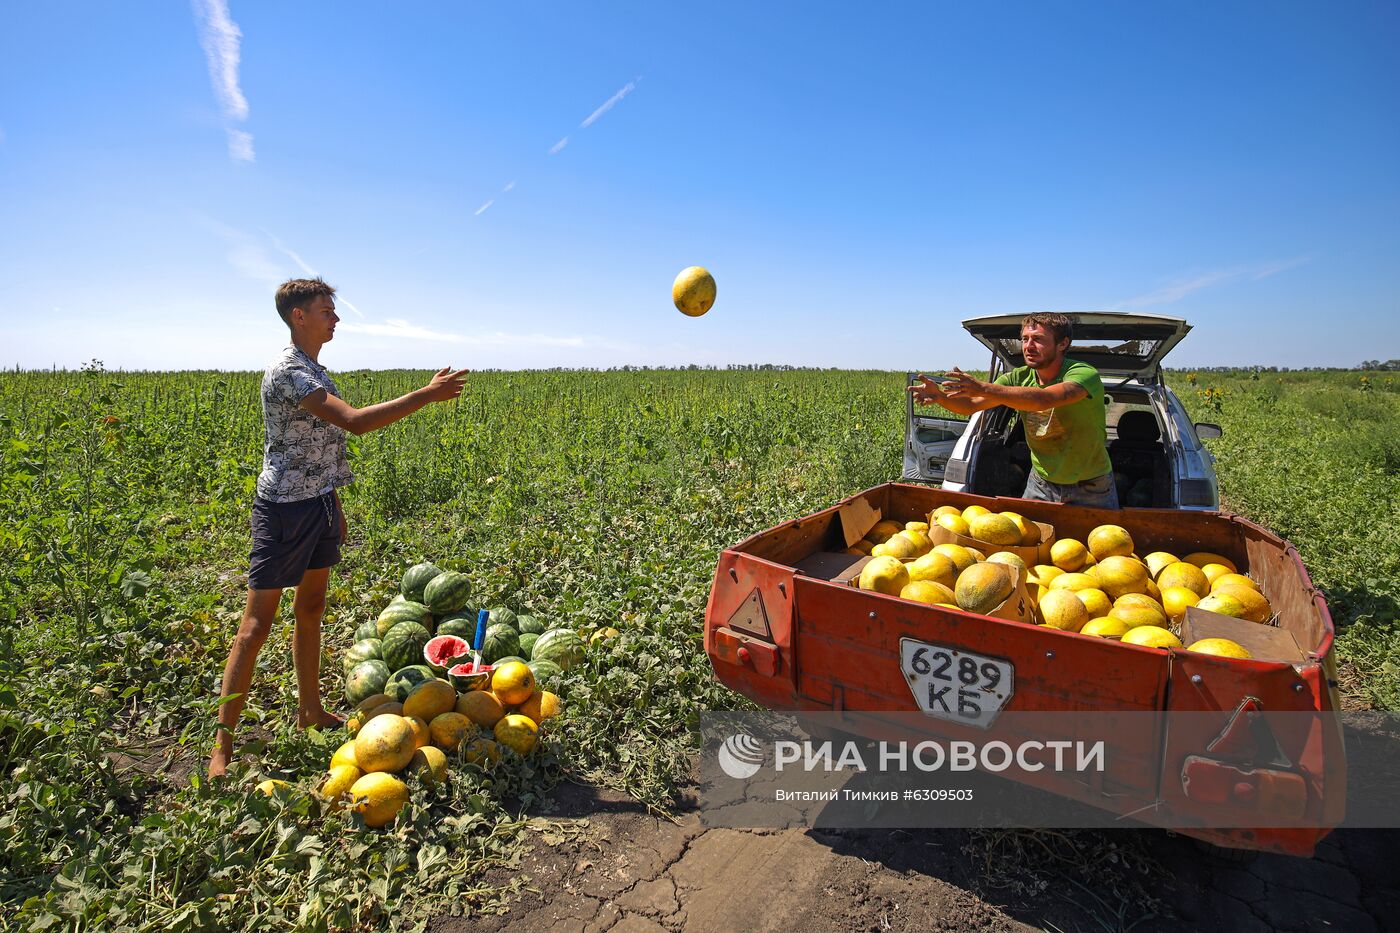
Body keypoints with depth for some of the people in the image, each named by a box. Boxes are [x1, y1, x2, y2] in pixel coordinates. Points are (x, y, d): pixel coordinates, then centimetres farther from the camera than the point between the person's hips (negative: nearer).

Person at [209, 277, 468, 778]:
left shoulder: (317, 370, 12)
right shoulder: (287, 371, -18)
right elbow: (355, 421, -31)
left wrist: (334, 504, 20)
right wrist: (428, 394, -29)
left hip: (319, 506, 9)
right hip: (284, 511, -9)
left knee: (311, 612, 16)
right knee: (256, 627, -3)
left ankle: (310, 710, 30)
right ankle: (223, 743, 9)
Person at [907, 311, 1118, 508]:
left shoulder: (1084, 374, -23)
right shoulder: (1020, 377, -7)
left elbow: (1045, 399, -43)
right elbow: (970, 405, -16)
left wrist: (983, 388, -52)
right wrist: (940, 396, -37)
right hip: (1041, 483, 4)